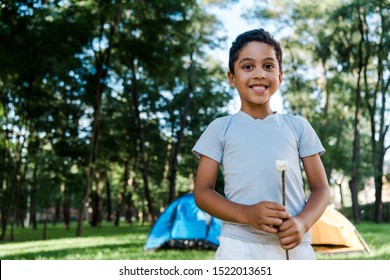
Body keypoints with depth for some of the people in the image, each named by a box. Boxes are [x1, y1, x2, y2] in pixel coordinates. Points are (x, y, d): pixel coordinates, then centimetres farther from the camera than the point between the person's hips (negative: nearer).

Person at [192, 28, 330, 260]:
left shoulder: (298, 126, 13)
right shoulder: (220, 128, 10)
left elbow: (321, 187, 12)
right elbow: (202, 191, 6)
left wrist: (303, 222, -11)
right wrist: (246, 214, -14)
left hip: (295, 247, 2)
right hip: (240, 248, -2)